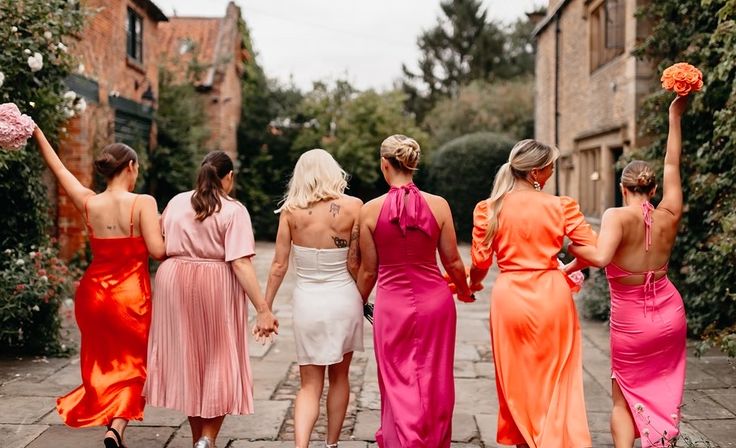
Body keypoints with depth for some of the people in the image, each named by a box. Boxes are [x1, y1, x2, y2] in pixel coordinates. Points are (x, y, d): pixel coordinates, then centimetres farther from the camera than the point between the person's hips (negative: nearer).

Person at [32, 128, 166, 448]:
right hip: (131, 296, -4)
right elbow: (158, 251, -20)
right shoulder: (143, 203, -14)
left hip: (93, 293, 4)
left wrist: (36, 133, 22)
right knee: (132, 364, 10)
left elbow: (59, 169, 12)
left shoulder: (88, 203, -1)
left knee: (103, 364, 19)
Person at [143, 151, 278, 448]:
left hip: (175, 282, 5)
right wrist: (263, 309, -19)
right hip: (217, 289, -4)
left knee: (187, 361, 15)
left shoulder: (176, 202, 5)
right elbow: (240, 264, -17)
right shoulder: (233, 210, -9)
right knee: (218, 363, 8)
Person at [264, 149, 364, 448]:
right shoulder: (352, 207, -8)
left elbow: (279, 265, -4)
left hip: (307, 301, 0)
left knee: (309, 385, 9)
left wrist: (266, 309, 5)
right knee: (339, 377, 21)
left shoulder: (290, 211, -5)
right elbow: (355, 264, -8)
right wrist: (362, 298, 8)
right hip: (343, 300, 0)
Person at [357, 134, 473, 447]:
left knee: (399, 386, 9)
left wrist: (360, 302, 19)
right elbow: (453, 262, 2)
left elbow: (368, 270, 0)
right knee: (435, 383, 16)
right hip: (435, 300, 2)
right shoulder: (438, 205, -5)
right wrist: (464, 291, 23)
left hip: (392, 303, -1)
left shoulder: (370, 210, -7)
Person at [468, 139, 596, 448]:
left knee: (517, 380, 17)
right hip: (552, 297, -2)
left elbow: (480, 262, -1)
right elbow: (594, 250, -5)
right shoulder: (561, 206, -6)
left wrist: (473, 284, 20)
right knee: (555, 380, 10)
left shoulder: (489, 209, -2)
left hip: (509, 298, 2)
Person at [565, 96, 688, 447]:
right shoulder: (669, 217, -4)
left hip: (630, 324, -4)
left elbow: (601, 257, -35)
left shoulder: (616, 216, -18)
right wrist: (675, 116, 16)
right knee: (664, 396, 19)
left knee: (623, 401, 9)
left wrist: (572, 247, -15)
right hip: (671, 315, 4)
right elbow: (672, 165, 8)